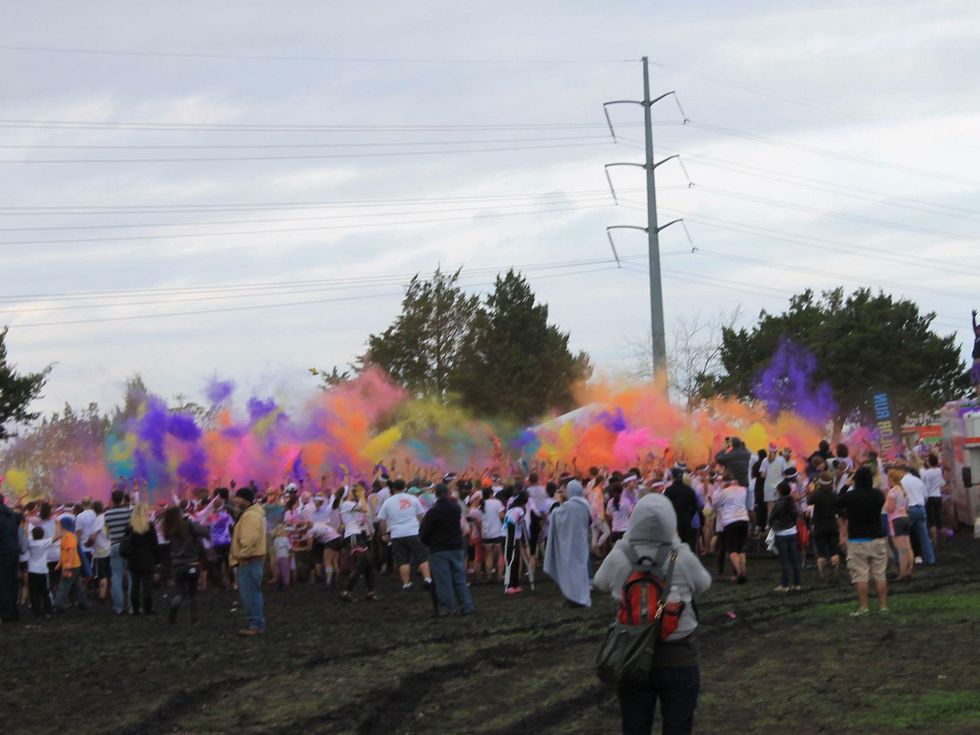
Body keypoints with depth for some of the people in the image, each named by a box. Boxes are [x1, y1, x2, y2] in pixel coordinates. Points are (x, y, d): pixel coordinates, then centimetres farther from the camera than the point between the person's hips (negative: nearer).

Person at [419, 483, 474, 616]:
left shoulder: (432, 512, -14)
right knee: (460, 578, 9)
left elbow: (423, 532, -10)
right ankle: (466, 606, 7)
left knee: (443, 580, 2)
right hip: (457, 548, 4)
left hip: (439, 550, -4)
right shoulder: (456, 508, 0)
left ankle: (449, 606, 2)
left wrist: (428, 543, 7)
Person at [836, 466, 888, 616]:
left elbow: (837, 504, 5)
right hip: (877, 538, 3)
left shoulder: (849, 496, -11)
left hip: (857, 540, -3)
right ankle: (883, 606, 9)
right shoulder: (878, 495, -2)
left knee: (860, 576, -2)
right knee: (880, 575, 8)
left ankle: (863, 607, -4)